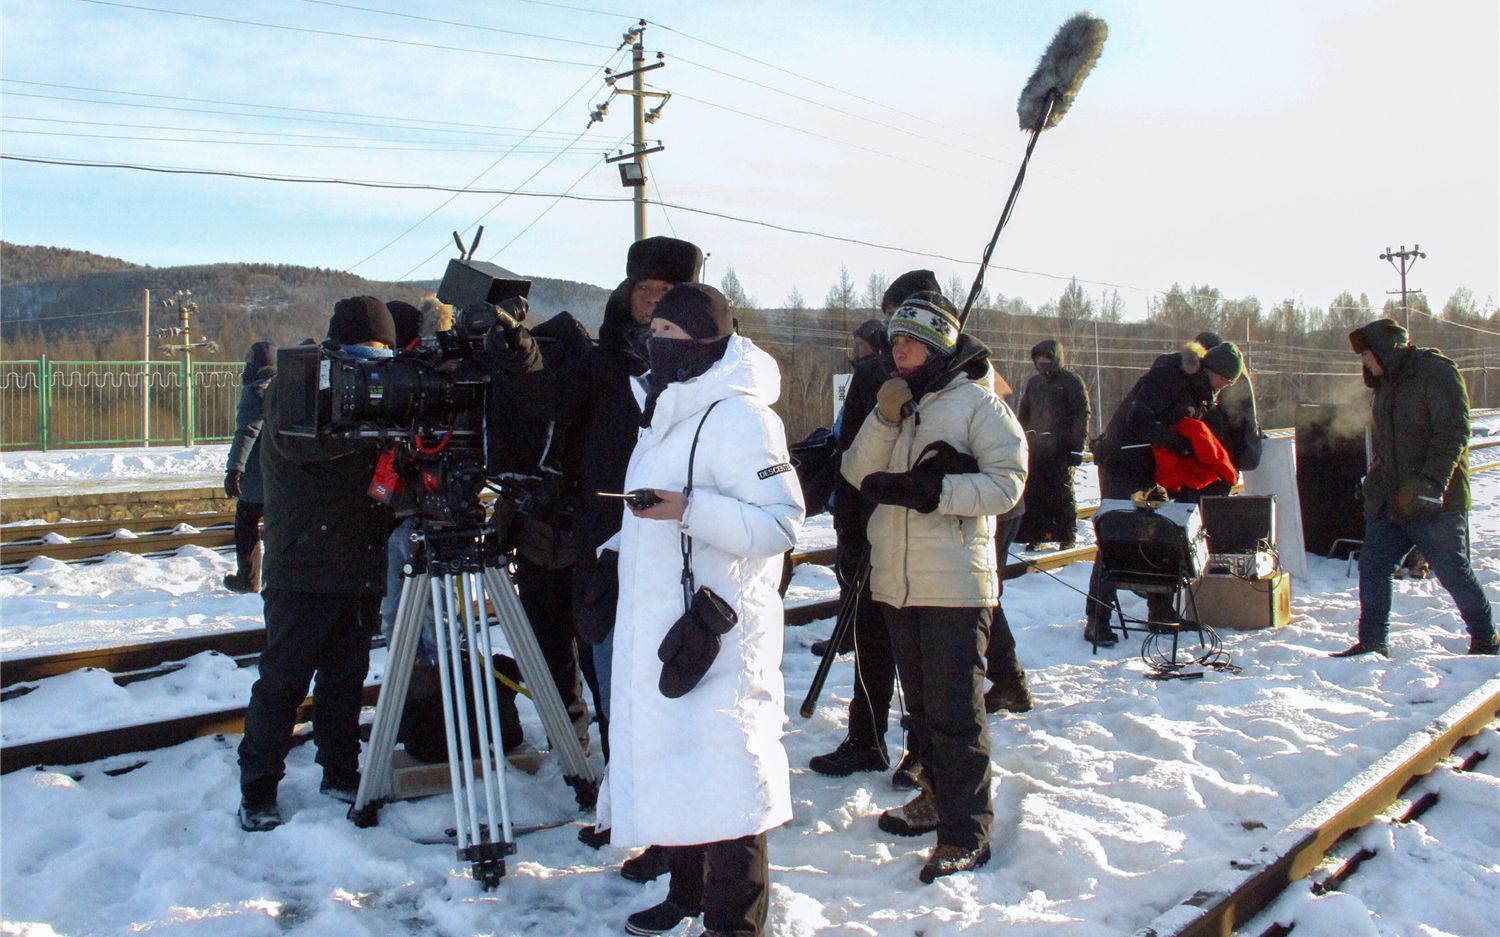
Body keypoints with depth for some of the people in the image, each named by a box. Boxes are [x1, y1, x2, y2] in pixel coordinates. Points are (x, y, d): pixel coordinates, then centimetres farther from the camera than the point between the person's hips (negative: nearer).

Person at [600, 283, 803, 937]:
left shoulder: (738, 416, -14)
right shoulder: (668, 410, 16)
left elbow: (779, 523, -20)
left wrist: (689, 509, -28)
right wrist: (619, 547, 26)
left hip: (713, 627, -9)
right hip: (653, 625, 9)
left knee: (720, 775, -6)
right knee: (668, 762, 16)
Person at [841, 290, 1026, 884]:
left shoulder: (976, 401, -5)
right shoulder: (894, 400, 14)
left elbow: (1007, 482, -13)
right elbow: (858, 474, 3)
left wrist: (932, 490, -22)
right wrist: (885, 419, -12)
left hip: (956, 583, -7)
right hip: (896, 581, 7)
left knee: (955, 707, -6)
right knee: (920, 701, 17)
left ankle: (966, 831, 1)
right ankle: (938, 795, 32)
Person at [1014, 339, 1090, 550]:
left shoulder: (1071, 381, -1)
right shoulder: (1034, 383, 17)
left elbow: (1082, 415, -5)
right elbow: (1022, 415, 25)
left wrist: (1077, 446, -11)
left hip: (1060, 450, -5)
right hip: (1034, 448, 6)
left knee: (1062, 493, -1)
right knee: (1033, 492, 3)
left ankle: (1068, 537, 8)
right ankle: (1035, 534, 12)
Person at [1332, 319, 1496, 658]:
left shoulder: (1436, 372, -10)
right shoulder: (1384, 386, 16)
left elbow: (1453, 432, -19)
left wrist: (1432, 483, -27)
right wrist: (1374, 483, 14)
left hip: (1435, 503, -8)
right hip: (1390, 503, 8)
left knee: (1453, 573, 1)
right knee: (1371, 567, 2)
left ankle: (1485, 639, 21)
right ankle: (1372, 643, 10)